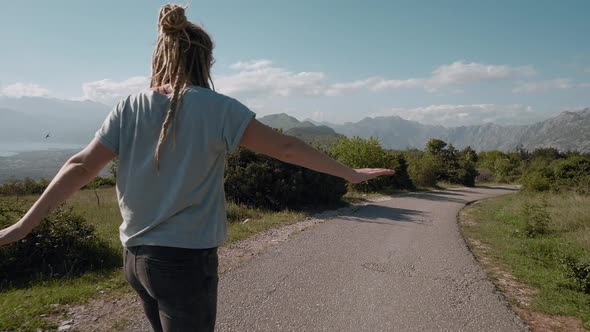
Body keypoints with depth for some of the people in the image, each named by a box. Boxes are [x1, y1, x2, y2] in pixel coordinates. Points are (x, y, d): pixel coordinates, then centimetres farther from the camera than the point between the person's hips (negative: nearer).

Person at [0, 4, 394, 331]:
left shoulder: (130, 108, -1)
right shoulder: (218, 109, -12)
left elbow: (81, 167, 0)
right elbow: (286, 148, -10)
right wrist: (350, 172, 0)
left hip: (136, 256, 6)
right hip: (187, 258, -5)